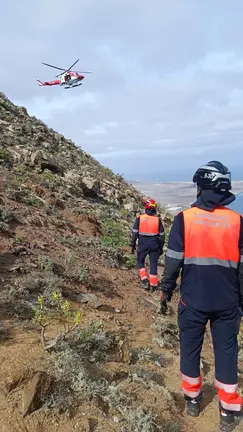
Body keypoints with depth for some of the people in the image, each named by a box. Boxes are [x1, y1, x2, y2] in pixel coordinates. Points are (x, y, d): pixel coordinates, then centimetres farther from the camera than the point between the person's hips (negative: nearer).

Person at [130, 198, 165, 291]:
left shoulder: (140, 218, -6)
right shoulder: (158, 219, -3)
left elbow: (135, 232, -4)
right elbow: (161, 235, 2)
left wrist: (133, 244, 5)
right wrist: (161, 247, 12)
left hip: (142, 245, -1)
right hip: (154, 245, 1)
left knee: (140, 261, 19)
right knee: (153, 264, 10)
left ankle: (144, 280, 6)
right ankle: (153, 285, 14)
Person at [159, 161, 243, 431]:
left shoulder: (183, 219, -10)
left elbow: (173, 260, -8)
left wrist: (166, 290, 5)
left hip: (193, 300, -1)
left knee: (190, 347, 17)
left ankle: (192, 400, 34)